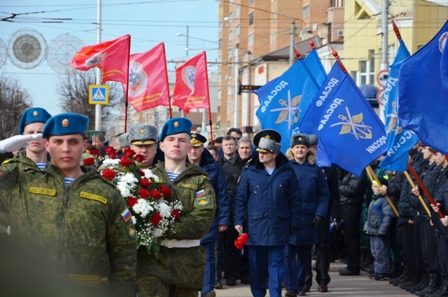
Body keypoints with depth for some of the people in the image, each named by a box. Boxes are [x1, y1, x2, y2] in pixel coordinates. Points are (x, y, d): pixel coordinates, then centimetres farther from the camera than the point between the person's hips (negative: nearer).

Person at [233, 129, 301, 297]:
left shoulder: (287, 172, 1)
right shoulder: (249, 171, 0)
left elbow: (295, 200, 4)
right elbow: (240, 198, 2)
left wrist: (294, 224, 2)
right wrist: (238, 221, -4)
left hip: (278, 228, 0)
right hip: (255, 227, 1)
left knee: (276, 264, 1)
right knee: (256, 265, 7)